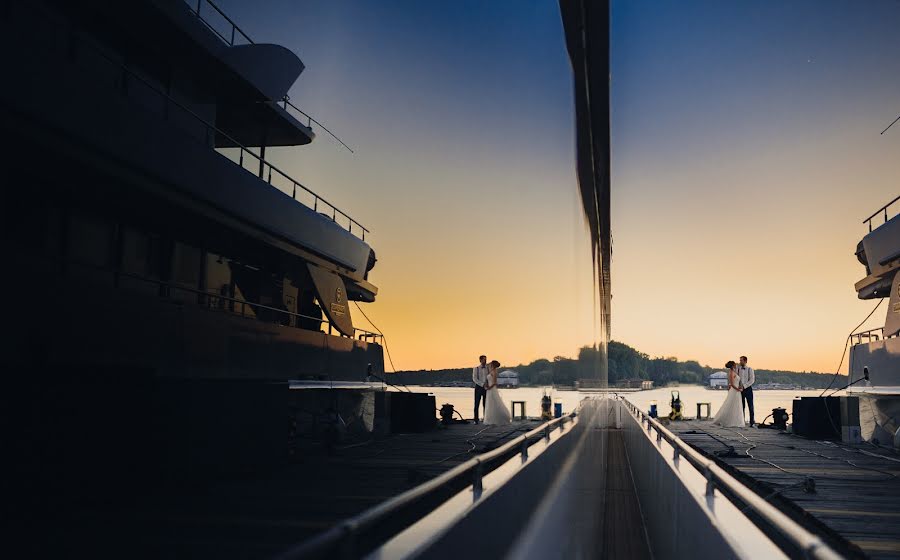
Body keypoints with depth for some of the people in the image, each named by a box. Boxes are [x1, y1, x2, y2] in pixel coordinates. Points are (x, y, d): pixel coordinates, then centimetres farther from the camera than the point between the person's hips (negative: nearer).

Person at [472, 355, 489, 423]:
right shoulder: (476, 368, 1)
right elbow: (474, 379, -6)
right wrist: (482, 384, -16)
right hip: (478, 387, -2)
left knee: (485, 405, 3)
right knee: (477, 404, -1)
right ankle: (476, 419, 4)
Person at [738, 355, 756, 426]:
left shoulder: (750, 369, -4)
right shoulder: (738, 369, 6)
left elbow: (752, 380, -10)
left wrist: (744, 386, -18)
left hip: (748, 389, -3)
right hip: (740, 390, 3)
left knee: (750, 406, 0)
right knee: (742, 406, 6)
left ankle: (752, 422, 3)